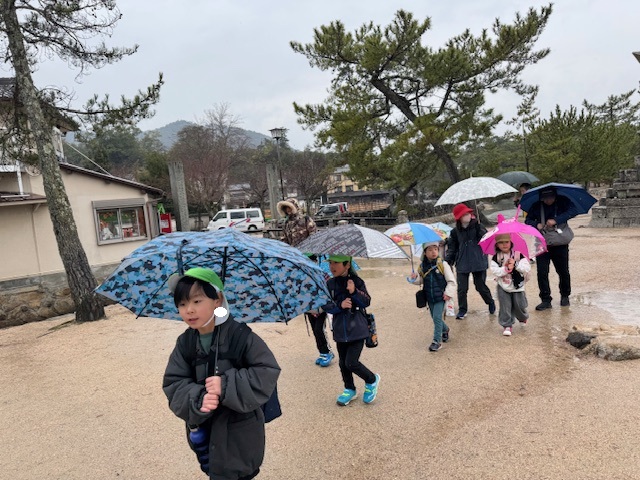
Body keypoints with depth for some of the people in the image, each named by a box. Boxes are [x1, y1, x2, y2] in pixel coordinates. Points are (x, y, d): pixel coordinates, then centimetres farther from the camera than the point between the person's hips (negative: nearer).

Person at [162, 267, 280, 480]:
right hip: (204, 430, 4)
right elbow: (173, 385, -7)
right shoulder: (185, 343, -5)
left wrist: (227, 385, -29)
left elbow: (267, 372, -20)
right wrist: (197, 400, -26)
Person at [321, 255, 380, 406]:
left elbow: (366, 302, -9)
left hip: (357, 330, -4)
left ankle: (372, 380, 21)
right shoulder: (330, 284, -1)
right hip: (340, 330, 4)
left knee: (351, 363, -7)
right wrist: (339, 305, -21)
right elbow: (326, 306, -3)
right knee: (343, 363, 13)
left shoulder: (357, 281, -9)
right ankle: (350, 389, 37)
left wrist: (354, 292, -25)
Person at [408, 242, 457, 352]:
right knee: (435, 318, 16)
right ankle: (445, 330, 45)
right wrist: (415, 278, -10)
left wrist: (448, 293, -13)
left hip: (440, 297, -4)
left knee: (437, 317, -11)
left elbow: (451, 281, -5)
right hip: (429, 297, 4)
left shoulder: (442, 264, -10)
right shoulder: (422, 266, 0)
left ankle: (437, 341, -1)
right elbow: (420, 280, 11)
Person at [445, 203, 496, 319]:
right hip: (462, 264, 2)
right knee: (462, 289, 3)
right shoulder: (455, 232, 3)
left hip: (478, 262, -2)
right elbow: (452, 248, 8)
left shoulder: (477, 226, -1)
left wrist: (479, 226, -24)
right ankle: (462, 310, 19)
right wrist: (446, 261, 0)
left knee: (481, 286, 8)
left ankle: (491, 303, 35)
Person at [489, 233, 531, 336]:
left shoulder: (518, 254, -7)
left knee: (519, 306, 11)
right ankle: (507, 325, 10)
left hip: (517, 286, 0)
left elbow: (527, 268, -12)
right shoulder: (496, 257, -6)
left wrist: (515, 264, -24)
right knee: (505, 307, -1)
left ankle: (523, 318, 42)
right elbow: (494, 270, -15)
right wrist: (506, 269, -24)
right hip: (503, 287, 0)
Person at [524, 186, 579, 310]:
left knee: (563, 271, 10)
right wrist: (536, 225, -19)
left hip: (560, 243, -1)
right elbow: (528, 221, 3)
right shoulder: (536, 206, -1)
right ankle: (545, 300, 7)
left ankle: (565, 296, 32)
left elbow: (573, 211, -21)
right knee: (542, 272, -3)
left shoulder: (563, 201, -5)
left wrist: (556, 220, -32)